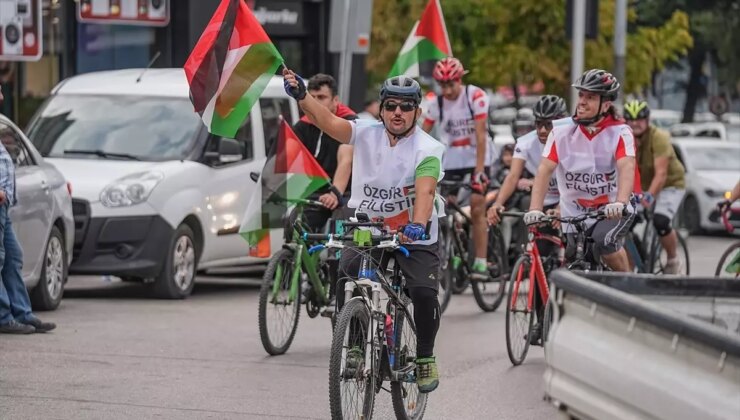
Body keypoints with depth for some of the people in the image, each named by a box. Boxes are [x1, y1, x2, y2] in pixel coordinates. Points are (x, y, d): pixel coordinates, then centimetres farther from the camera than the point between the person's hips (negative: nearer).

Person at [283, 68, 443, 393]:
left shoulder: (428, 149, -13)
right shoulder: (366, 134, -5)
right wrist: (301, 96, -38)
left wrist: (417, 226, -48)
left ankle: (425, 357, 5)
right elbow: (328, 122, -20)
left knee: (424, 293, -21)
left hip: (415, 239, -2)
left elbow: (425, 190, -29)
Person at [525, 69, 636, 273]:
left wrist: (620, 204, -49)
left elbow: (627, 168, -30)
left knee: (604, 242, -31)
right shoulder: (561, 132, -9)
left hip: (611, 211, -3)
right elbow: (545, 170, -17)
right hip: (575, 213, 3)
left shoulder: (620, 133, -14)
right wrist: (535, 209, -33)